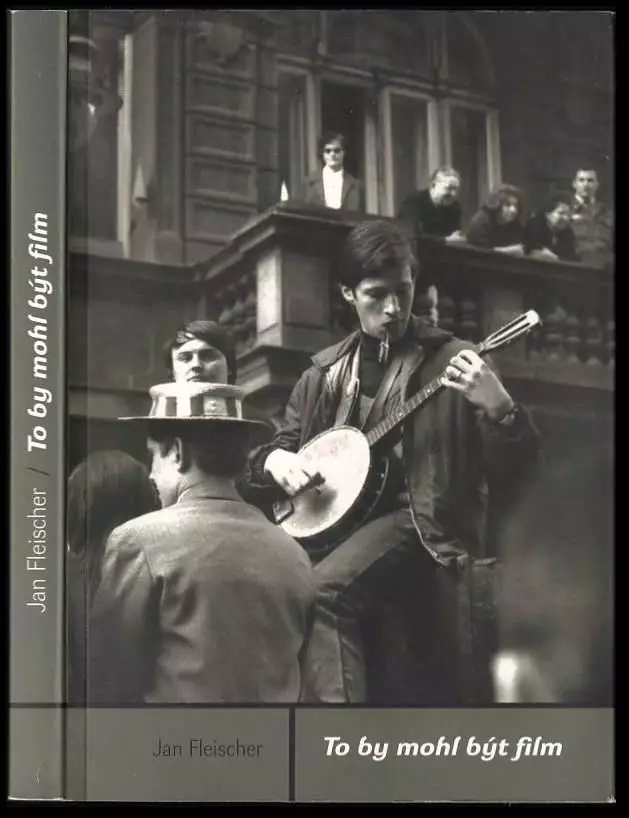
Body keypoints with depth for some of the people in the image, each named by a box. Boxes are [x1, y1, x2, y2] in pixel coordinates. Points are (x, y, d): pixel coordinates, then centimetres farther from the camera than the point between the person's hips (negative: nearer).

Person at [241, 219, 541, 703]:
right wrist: (276, 461, -3)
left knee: (323, 591, -30)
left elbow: (516, 472, -6)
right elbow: (277, 446, 21)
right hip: (330, 515, 6)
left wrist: (499, 408, -26)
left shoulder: (451, 361, 0)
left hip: (416, 517, -5)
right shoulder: (326, 372, 13)